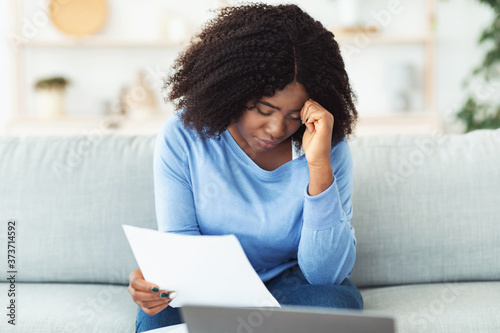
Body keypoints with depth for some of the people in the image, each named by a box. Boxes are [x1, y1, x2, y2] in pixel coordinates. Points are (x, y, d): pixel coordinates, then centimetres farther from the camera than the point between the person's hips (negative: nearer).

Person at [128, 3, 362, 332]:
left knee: (332, 302, -32)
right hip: (209, 285, -1)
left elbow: (326, 274, -20)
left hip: (290, 283, 2)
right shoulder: (181, 137, -13)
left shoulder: (329, 147, -15)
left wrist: (319, 166, -31)